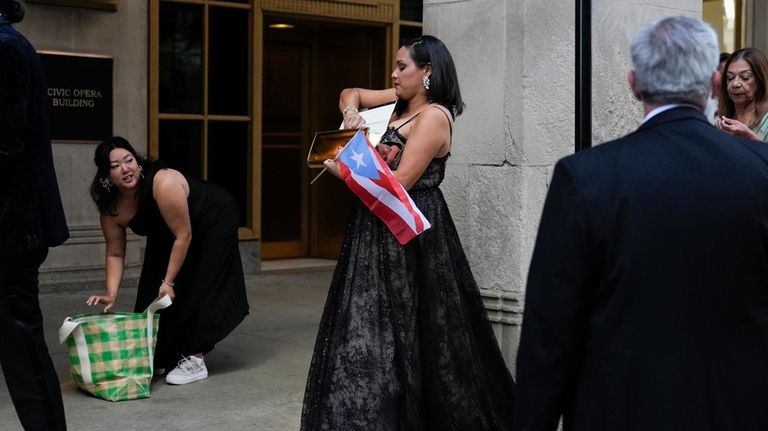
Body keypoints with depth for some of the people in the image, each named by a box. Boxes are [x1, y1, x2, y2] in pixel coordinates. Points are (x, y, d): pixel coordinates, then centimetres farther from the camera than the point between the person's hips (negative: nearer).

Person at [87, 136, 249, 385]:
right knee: (154, 291, 3)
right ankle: (162, 356, 19)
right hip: (167, 234, 7)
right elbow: (115, 253, -8)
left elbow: (183, 236, -32)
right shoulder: (111, 208, -17)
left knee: (196, 289, -15)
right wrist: (111, 294, -21)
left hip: (214, 221, -7)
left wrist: (169, 281, -27)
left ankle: (195, 360, -10)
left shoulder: (164, 183, -38)